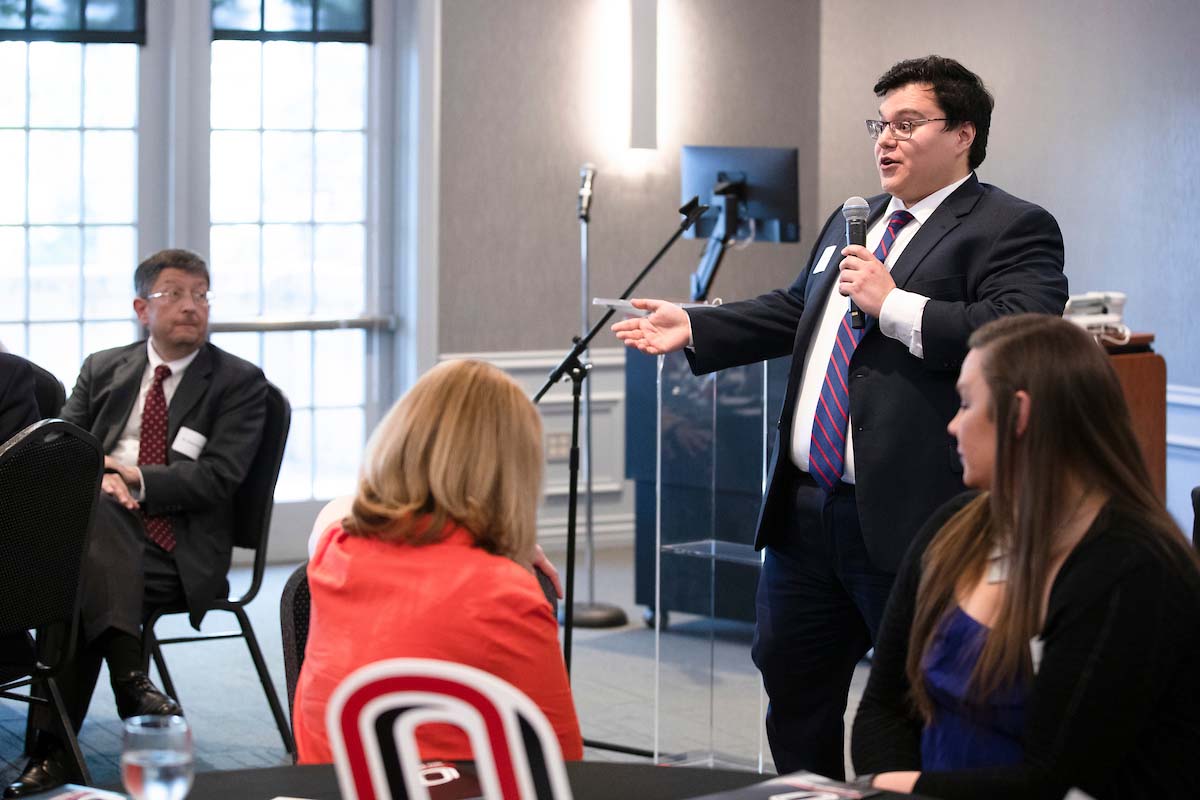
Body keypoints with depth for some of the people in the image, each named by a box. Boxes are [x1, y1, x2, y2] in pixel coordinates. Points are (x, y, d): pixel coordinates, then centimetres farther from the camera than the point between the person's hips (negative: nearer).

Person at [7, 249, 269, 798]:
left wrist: (133, 478, -16)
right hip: (100, 532, 3)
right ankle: (129, 675, -43)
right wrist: (95, 478, -14)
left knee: (75, 583, -32)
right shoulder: (102, 370, 19)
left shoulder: (239, 382, 7)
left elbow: (217, 479, -5)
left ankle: (53, 751, -32)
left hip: (179, 551, -3)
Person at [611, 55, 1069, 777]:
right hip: (805, 509, 9)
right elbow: (792, 312, 30)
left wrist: (894, 305, -21)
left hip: (911, 519, -8)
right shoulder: (851, 223, 21)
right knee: (791, 678, 18)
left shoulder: (1012, 229, -8)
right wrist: (694, 328, 21)